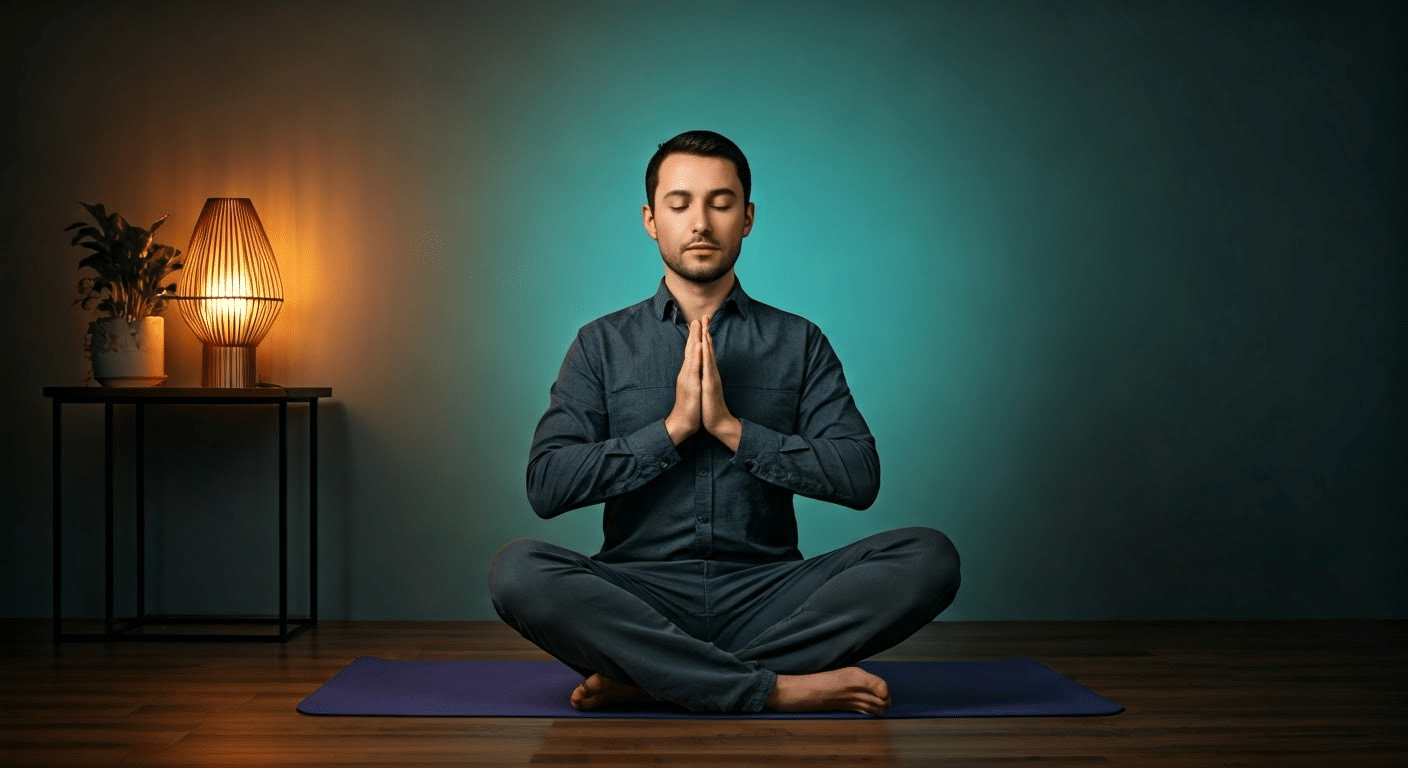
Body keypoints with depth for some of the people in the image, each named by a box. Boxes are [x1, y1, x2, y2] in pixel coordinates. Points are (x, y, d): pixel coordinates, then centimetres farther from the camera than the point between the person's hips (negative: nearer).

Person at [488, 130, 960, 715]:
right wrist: (673, 427, -8)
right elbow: (546, 485, -2)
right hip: (640, 595, -1)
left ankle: (651, 679, -25)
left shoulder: (799, 343, 12)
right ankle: (775, 687, -29)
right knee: (517, 570, -30)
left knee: (929, 557, -24)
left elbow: (860, 478, -1)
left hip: (766, 593, 1)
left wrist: (732, 428, -9)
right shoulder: (602, 344, 11)